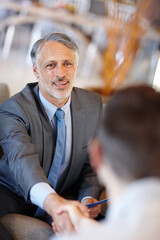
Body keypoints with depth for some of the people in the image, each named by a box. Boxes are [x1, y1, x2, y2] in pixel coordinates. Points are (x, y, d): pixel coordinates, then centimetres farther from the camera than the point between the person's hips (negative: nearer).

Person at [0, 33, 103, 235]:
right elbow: (22, 158, -35)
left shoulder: (92, 104, 0)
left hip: (65, 200, 4)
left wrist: (89, 197, -18)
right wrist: (52, 201, -56)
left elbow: (93, 162, 5)